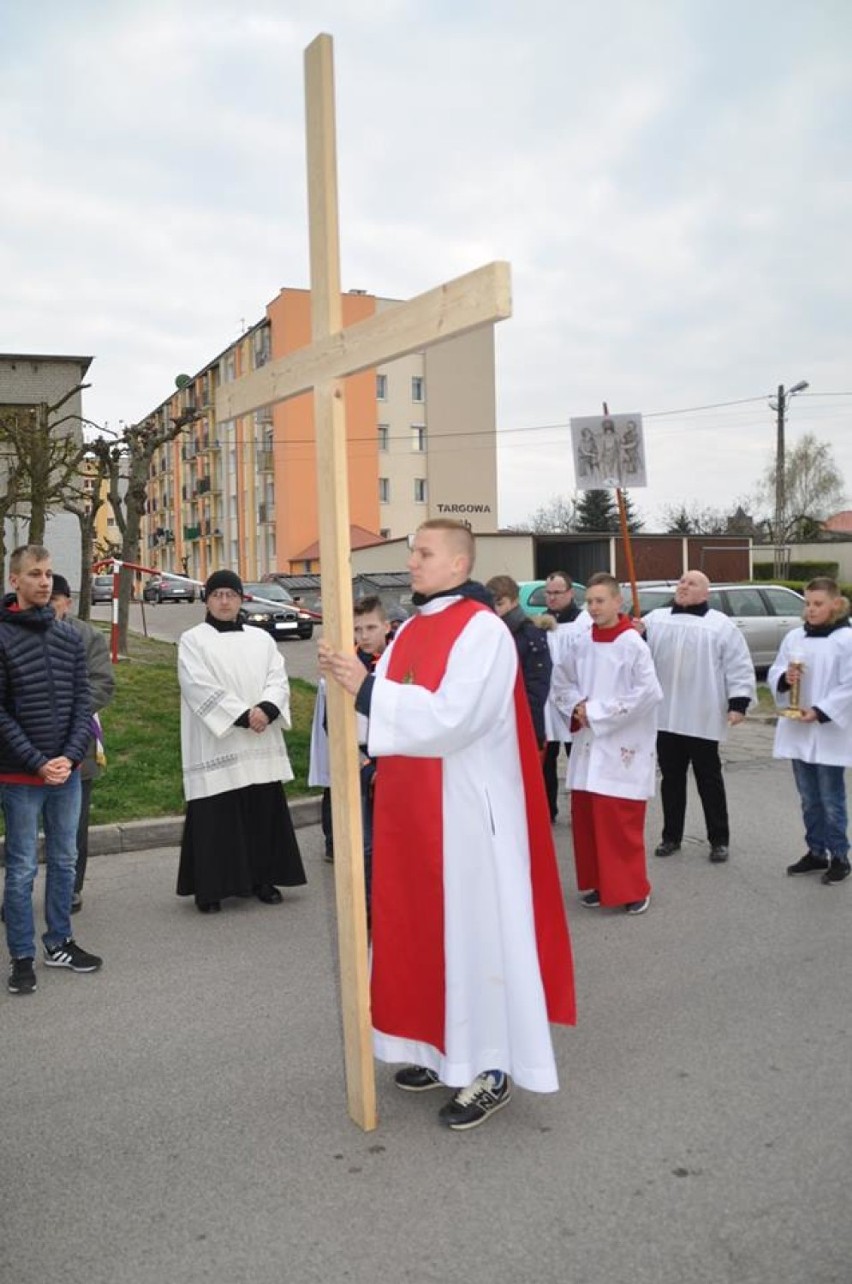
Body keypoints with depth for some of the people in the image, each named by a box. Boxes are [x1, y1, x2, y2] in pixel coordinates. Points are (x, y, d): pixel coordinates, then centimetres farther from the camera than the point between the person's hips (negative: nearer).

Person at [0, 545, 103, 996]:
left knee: (64, 860, 15)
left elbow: (82, 701, 5)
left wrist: (71, 756, -8)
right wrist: (38, 763, -16)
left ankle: (59, 942, 29)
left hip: (67, 772, 5)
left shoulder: (69, 636, 6)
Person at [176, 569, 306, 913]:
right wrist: (243, 715, -19)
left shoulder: (261, 639, 13)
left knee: (264, 814, 8)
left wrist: (266, 709, -17)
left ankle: (262, 879, 19)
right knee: (215, 818, -2)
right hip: (215, 747, -4)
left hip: (260, 745, 4)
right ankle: (209, 888, 7)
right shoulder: (192, 640, 0)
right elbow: (201, 688, -12)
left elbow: (278, 680, 3)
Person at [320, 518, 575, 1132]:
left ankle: (491, 1067, 13)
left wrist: (366, 688, -25)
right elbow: (389, 703, 10)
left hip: (465, 805, -9)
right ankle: (445, 1047, 29)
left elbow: (450, 717, -24)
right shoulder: (414, 629, 12)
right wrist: (349, 676, -8)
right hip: (412, 803, 9)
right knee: (422, 923, 14)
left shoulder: (483, 630, -14)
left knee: (473, 925, 0)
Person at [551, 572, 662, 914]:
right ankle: (599, 884, 25)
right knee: (585, 817, 10)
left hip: (623, 747, -6)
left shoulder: (633, 644, -11)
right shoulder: (580, 642, 4)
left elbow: (648, 693, -17)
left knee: (620, 821, -5)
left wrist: (598, 711, -15)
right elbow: (560, 681, 16)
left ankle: (633, 889, 11)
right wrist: (578, 707, -4)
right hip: (587, 742, 6)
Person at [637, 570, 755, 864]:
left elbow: (739, 667, -4)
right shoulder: (656, 619, 8)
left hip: (703, 719, -3)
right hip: (665, 716, 3)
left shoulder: (721, 625, -2)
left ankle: (719, 840, 16)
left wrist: (738, 703, -13)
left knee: (709, 779, 6)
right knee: (671, 778, 13)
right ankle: (671, 836, 23)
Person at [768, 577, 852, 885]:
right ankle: (816, 852, 27)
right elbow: (773, 674, 10)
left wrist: (819, 712, -19)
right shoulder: (794, 638, 8)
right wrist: (784, 678, -12)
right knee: (809, 799, 15)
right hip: (797, 731, 6)